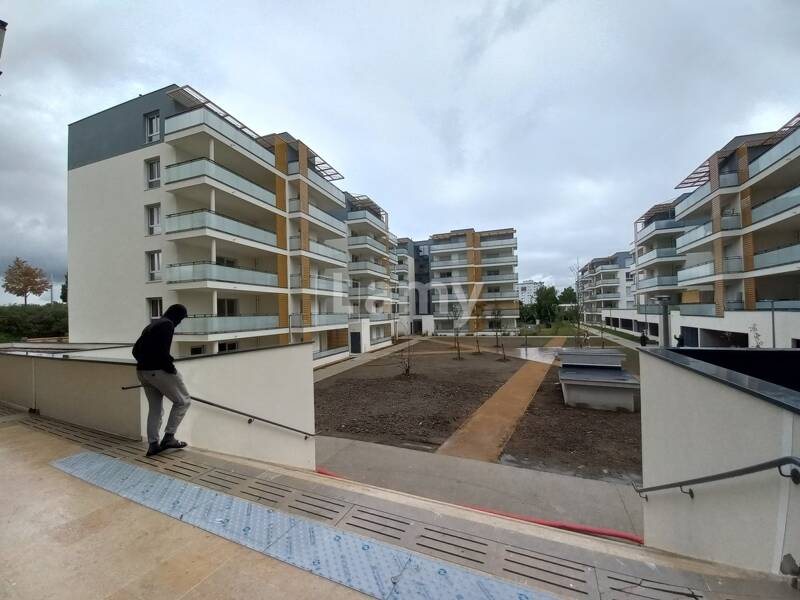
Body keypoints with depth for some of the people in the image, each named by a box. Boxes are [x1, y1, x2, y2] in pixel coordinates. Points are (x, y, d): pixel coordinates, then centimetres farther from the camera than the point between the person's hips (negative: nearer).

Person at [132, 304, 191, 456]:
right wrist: (171, 369, -13)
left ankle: (153, 445, 22)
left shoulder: (152, 325, 18)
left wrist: (145, 363, 21)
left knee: (154, 408, 17)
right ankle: (168, 437, 5)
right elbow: (162, 350, -23)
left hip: (142, 371, 10)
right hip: (158, 371, -10)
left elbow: (136, 350, 22)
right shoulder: (167, 324, -11)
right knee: (183, 400, 5)